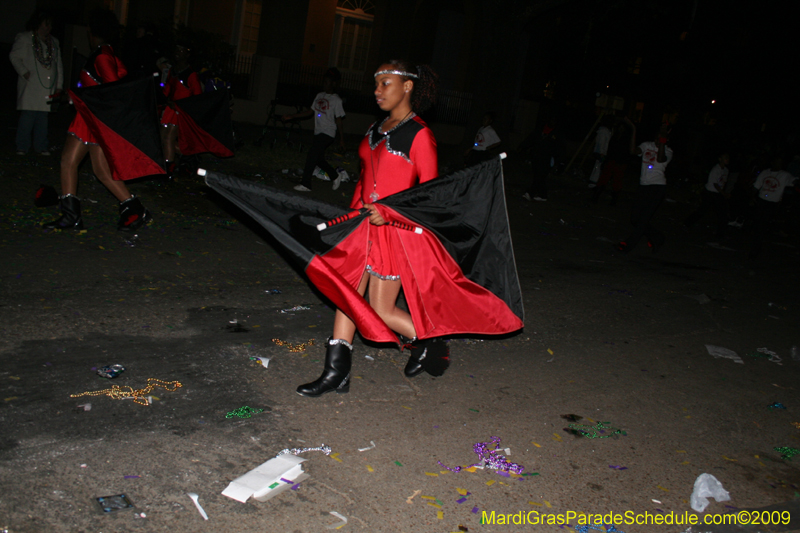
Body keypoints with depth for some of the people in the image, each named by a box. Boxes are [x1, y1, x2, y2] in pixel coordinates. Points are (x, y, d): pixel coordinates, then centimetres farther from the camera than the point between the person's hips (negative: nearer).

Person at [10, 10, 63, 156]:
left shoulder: (54, 42, 19)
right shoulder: (25, 38, 4)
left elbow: (59, 65, 19)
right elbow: (14, 56, 0)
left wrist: (59, 85, 12)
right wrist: (24, 72, -12)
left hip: (47, 88, 5)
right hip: (30, 86, -5)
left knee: (42, 117, 4)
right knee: (28, 116, -9)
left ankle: (41, 147, 9)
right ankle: (22, 147, -4)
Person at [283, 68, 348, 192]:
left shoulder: (336, 100, -6)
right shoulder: (319, 96, 12)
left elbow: (338, 120, -5)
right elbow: (311, 111, 18)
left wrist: (341, 139, -4)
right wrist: (291, 116, 14)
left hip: (328, 134, -7)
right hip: (318, 133, 7)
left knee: (312, 154, -18)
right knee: (318, 158, 8)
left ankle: (305, 184, -15)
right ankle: (337, 175, 29)